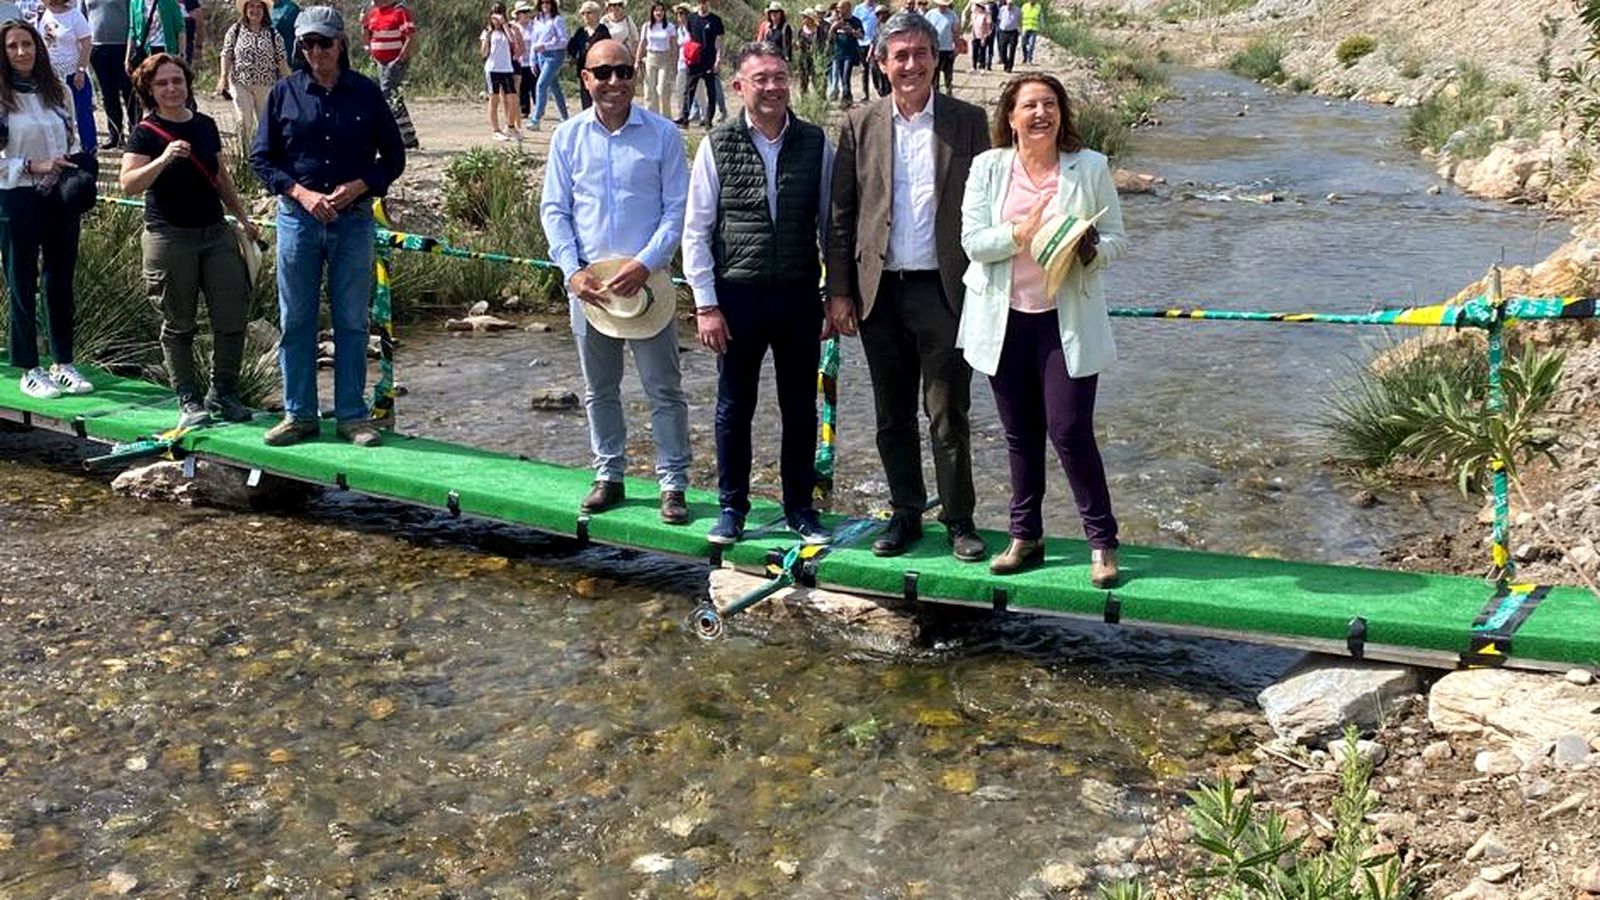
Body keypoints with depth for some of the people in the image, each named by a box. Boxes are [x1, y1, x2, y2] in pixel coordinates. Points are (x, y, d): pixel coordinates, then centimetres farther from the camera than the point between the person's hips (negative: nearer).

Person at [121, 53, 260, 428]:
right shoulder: (146, 133, -5)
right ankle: (188, 400, 13)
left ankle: (223, 391, 16)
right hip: (169, 238, -5)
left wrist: (243, 218, 20)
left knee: (233, 316, 0)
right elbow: (128, 184, -18)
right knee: (178, 324, 3)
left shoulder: (205, 125, 10)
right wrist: (164, 159, -31)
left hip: (215, 232, 5)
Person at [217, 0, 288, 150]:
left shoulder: (273, 34, 3)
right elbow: (227, 55, 3)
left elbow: (281, 59, 4)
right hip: (241, 83, -1)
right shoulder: (235, 30, 2)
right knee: (244, 121, -4)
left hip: (266, 84, 1)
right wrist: (223, 77, -5)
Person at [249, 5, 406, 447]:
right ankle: (299, 414, 16)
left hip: (354, 220, -1)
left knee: (352, 322, 5)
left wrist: (357, 187, -10)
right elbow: (261, 158, 5)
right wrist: (301, 193, -10)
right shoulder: (284, 93, 3)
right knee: (295, 322, 6)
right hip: (298, 218, 1)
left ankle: (352, 415, 14)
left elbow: (393, 157, 6)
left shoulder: (366, 93, 2)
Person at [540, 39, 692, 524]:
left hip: (645, 279, -3)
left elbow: (677, 209, -3)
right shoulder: (568, 136, 3)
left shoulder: (662, 135, -4)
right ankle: (609, 476, 27)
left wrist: (645, 264, -15)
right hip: (587, 281, 3)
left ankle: (673, 484, 10)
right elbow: (554, 209, 6)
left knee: (664, 389, 1)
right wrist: (573, 270, -7)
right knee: (599, 389, 13)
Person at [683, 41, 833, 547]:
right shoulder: (718, 145, -3)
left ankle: (799, 507, 25)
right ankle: (732, 508, 24)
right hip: (738, 295, -1)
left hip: (799, 295, 1)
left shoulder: (815, 144, 1)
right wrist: (705, 304, -6)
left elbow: (832, 222, 6)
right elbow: (696, 230, -2)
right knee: (734, 406, 9)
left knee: (800, 407, 10)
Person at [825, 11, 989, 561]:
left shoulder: (967, 122, 1)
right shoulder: (860, 125, 5)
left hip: (943, 289, -2)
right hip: (880, 290, 2)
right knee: (893, 416, 11)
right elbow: (840, 214, 6)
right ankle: (906, 513, 24)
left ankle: (958, 519, 14)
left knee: (948, 414, 1)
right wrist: (838, 292, 1)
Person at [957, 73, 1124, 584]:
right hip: (1004, 318, 2)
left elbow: (1117, 240, 3)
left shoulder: (1089, 167, 0)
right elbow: (971, 240, -5)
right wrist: (1019, 233, -21)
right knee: (1020, 435, 11)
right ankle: (1025, 537, 24)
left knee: (1070, 431, -7)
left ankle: (1102, 542, 7)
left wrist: (1089, 249, -19)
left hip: (1067, 318, -2)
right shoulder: (988, 168, 2)